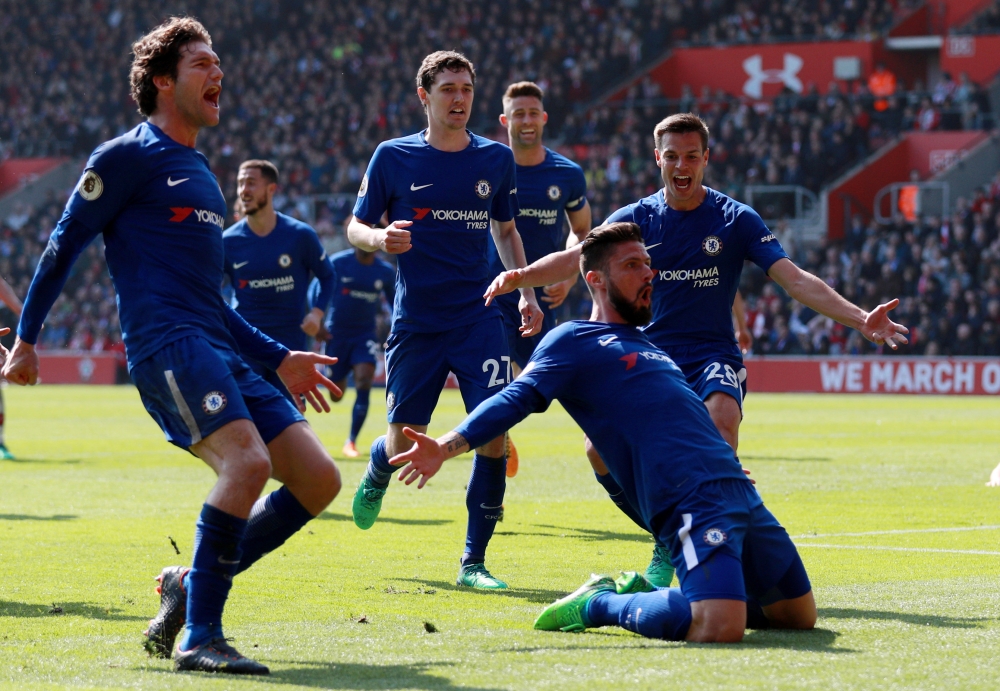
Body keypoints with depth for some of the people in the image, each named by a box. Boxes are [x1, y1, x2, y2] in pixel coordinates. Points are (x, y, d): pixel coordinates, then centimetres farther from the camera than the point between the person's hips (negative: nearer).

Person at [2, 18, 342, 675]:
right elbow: (64, 245, 2)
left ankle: (191, 584, 9)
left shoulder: (201, 175, 26)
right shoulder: (129, 156, 1)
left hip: (219, 350, 9)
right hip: (165, 343, -9)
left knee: (318, 479, -2)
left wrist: (280, 357, 29)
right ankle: (198, 635, -22)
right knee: (248, 459, -29)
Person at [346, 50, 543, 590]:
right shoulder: (393, 157, -1)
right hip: (415, 320, -1)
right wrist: (379, 237, -19)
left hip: (479, 317, 1)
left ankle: (473, 562, -2)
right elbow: (355, 227, 4)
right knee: (404, 444, 6)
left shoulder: (496, 159, 6)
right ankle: (376, 475, 46)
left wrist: (526, 292, 9)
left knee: (492, 433, -14)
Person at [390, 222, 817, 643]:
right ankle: (598, 605, -2)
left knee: (799, 613, 12)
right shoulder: (574, 341, 3)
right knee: (718, 627, -29)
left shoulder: (644, 345, 27)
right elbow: (516, 399, -8)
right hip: (693, 500, -9)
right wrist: (446, 447, -23)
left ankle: (641, 595, 18)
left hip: (739, 494, 9)